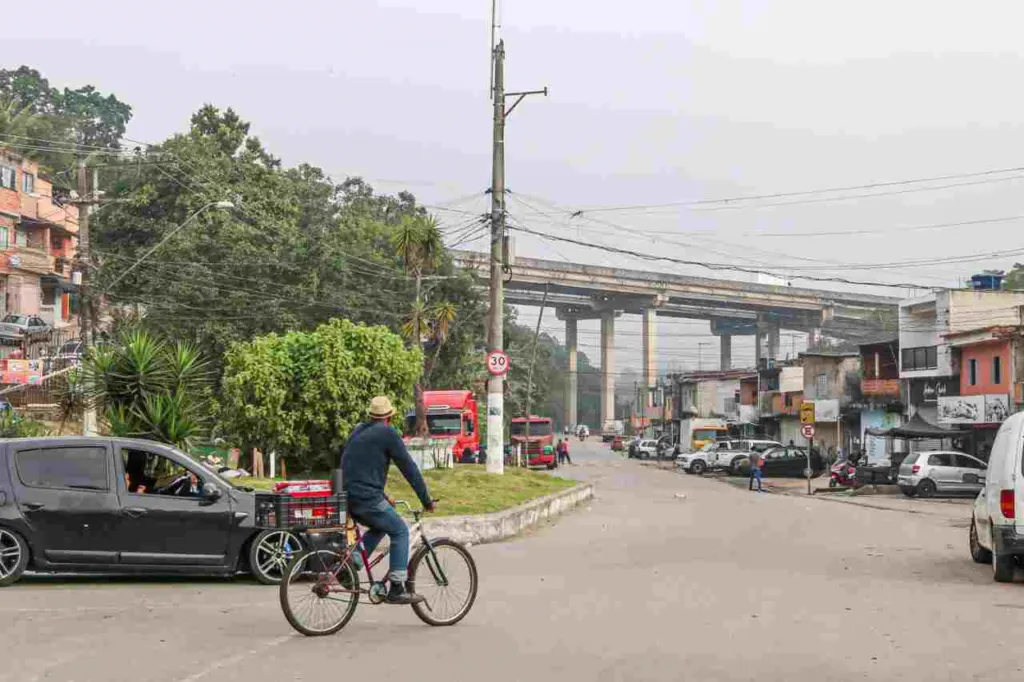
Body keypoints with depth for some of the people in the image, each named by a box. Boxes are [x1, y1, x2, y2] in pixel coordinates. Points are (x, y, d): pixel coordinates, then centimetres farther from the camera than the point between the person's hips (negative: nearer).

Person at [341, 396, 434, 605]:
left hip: (349, 496, 8)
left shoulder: (358, 432, 20)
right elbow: (409, 468, -4)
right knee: (400, 532, 4)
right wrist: (426, 500, 2)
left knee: (379, 527, 27)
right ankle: (397, 589, -1)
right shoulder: (387, 433, -5)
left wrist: (383, 497, 34)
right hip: (367, 498, -8)